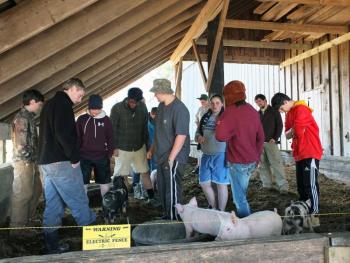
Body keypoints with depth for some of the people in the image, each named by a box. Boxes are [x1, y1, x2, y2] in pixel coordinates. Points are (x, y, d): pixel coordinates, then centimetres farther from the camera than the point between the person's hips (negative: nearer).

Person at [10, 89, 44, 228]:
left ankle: (28, 221, 28)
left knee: (36, 191, 16)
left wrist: (36, 157, 9)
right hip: (24, 161, -10)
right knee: (22, 194, -2)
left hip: (31, 161, 10)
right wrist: (33, 157, -8)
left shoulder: (29, 117, 15)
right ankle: (17, 226, 8)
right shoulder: (22, 117, -15)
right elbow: (22, 145, -20)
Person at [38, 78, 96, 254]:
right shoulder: (63, 103, -11)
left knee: (53, 204, 11)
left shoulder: (50, 104, 20)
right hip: (61, 162, -10)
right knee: (79, 201, -1)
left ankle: (52, 244, 15)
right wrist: (74, 157, -15)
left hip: (46, 161, 10)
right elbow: (63, 133, -23)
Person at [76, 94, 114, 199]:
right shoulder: (81, 119, 0)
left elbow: (110, 138, 6)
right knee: (83, 184, 1)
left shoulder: (106, 119, 1)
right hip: (84, 157, 0)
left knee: (105, 184, 7)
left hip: (102, 157, 1)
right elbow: (77, 138, 5)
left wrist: (110, 153, 0)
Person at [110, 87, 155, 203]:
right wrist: (114, 147, -10)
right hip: (122, 149, -3)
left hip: (139, 147, 3)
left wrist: (145, 143, 9)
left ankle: (151, 197, 19)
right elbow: (113, 129, -9)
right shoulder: (117, 108, -13)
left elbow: (145, 127, 7)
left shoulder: (142, 108, -3)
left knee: (145, 172, 8)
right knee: (122, 175, 6)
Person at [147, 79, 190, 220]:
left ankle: (174, 219, 14)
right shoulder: (161, 106, 8)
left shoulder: (179, 109, -19)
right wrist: (152, 149, 19)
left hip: (174, 157, -9)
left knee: (172, 189, 0)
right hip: (162, 155, 9)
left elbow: (181, 135, -23)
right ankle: (167, 215, 34)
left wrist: (171, 158, -22)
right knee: (162, 186, 17)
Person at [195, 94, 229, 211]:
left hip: (221, 155, -6)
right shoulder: (205, 117, 10)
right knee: (204, 183, 11)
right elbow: (198, 132, 17)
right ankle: (213, 207, 32)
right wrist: (199, 137, -3)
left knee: (221, 184, 1)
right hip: (206, 155, 6)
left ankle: (221, 211, 17)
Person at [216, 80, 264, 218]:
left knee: (239, 197, 1)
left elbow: (220, 136, -28)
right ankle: (247, 218, 33)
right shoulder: (253, 111, 8)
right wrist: (257, 156, 23)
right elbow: (260, 137, 14)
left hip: (237, 162, -8)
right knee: (242, 193, 23)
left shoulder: (230, 112, -17)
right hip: (251, 161, 8)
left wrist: (231, 134, -8)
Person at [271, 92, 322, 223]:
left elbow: (298, 130, -20)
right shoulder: (289, 113, 15)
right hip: (299, 154, 9)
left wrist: (292, 131, 1)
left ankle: (313, 215, -4)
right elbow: (287, 134, 12)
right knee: (301, 185, 11)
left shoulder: (301, 109, -13)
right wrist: (293, 131, -9)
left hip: (310, 153, -9)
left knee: (310, 184, -8)